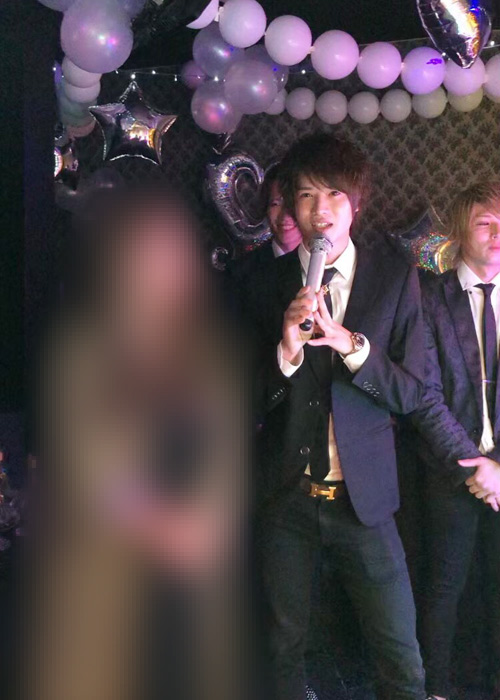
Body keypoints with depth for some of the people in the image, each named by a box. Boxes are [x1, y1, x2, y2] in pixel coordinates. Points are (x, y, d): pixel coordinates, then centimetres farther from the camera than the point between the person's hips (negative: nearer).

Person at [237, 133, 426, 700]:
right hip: (285, 497, 1)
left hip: (363, 498, -1)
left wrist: (351, 344, -21)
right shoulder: (264, 287, 0)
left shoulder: (395, 279, -1)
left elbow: (410, 392, -5)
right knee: (284, 648, 16)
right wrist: (286, 349, -21)